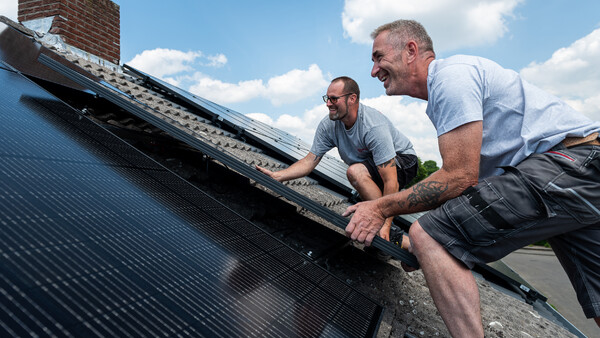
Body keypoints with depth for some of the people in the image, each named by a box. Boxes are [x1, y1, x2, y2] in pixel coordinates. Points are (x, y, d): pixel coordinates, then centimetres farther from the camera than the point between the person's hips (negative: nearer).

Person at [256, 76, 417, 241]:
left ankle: (391, 232, -22)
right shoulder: (328, 125, -16)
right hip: (372, 164, 6)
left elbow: (390, 181, -34)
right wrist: (277, 176, -27)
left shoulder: (374, 127, -33)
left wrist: (386, 225, -36)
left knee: (355, 171, -33)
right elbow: (309, 161, -12)